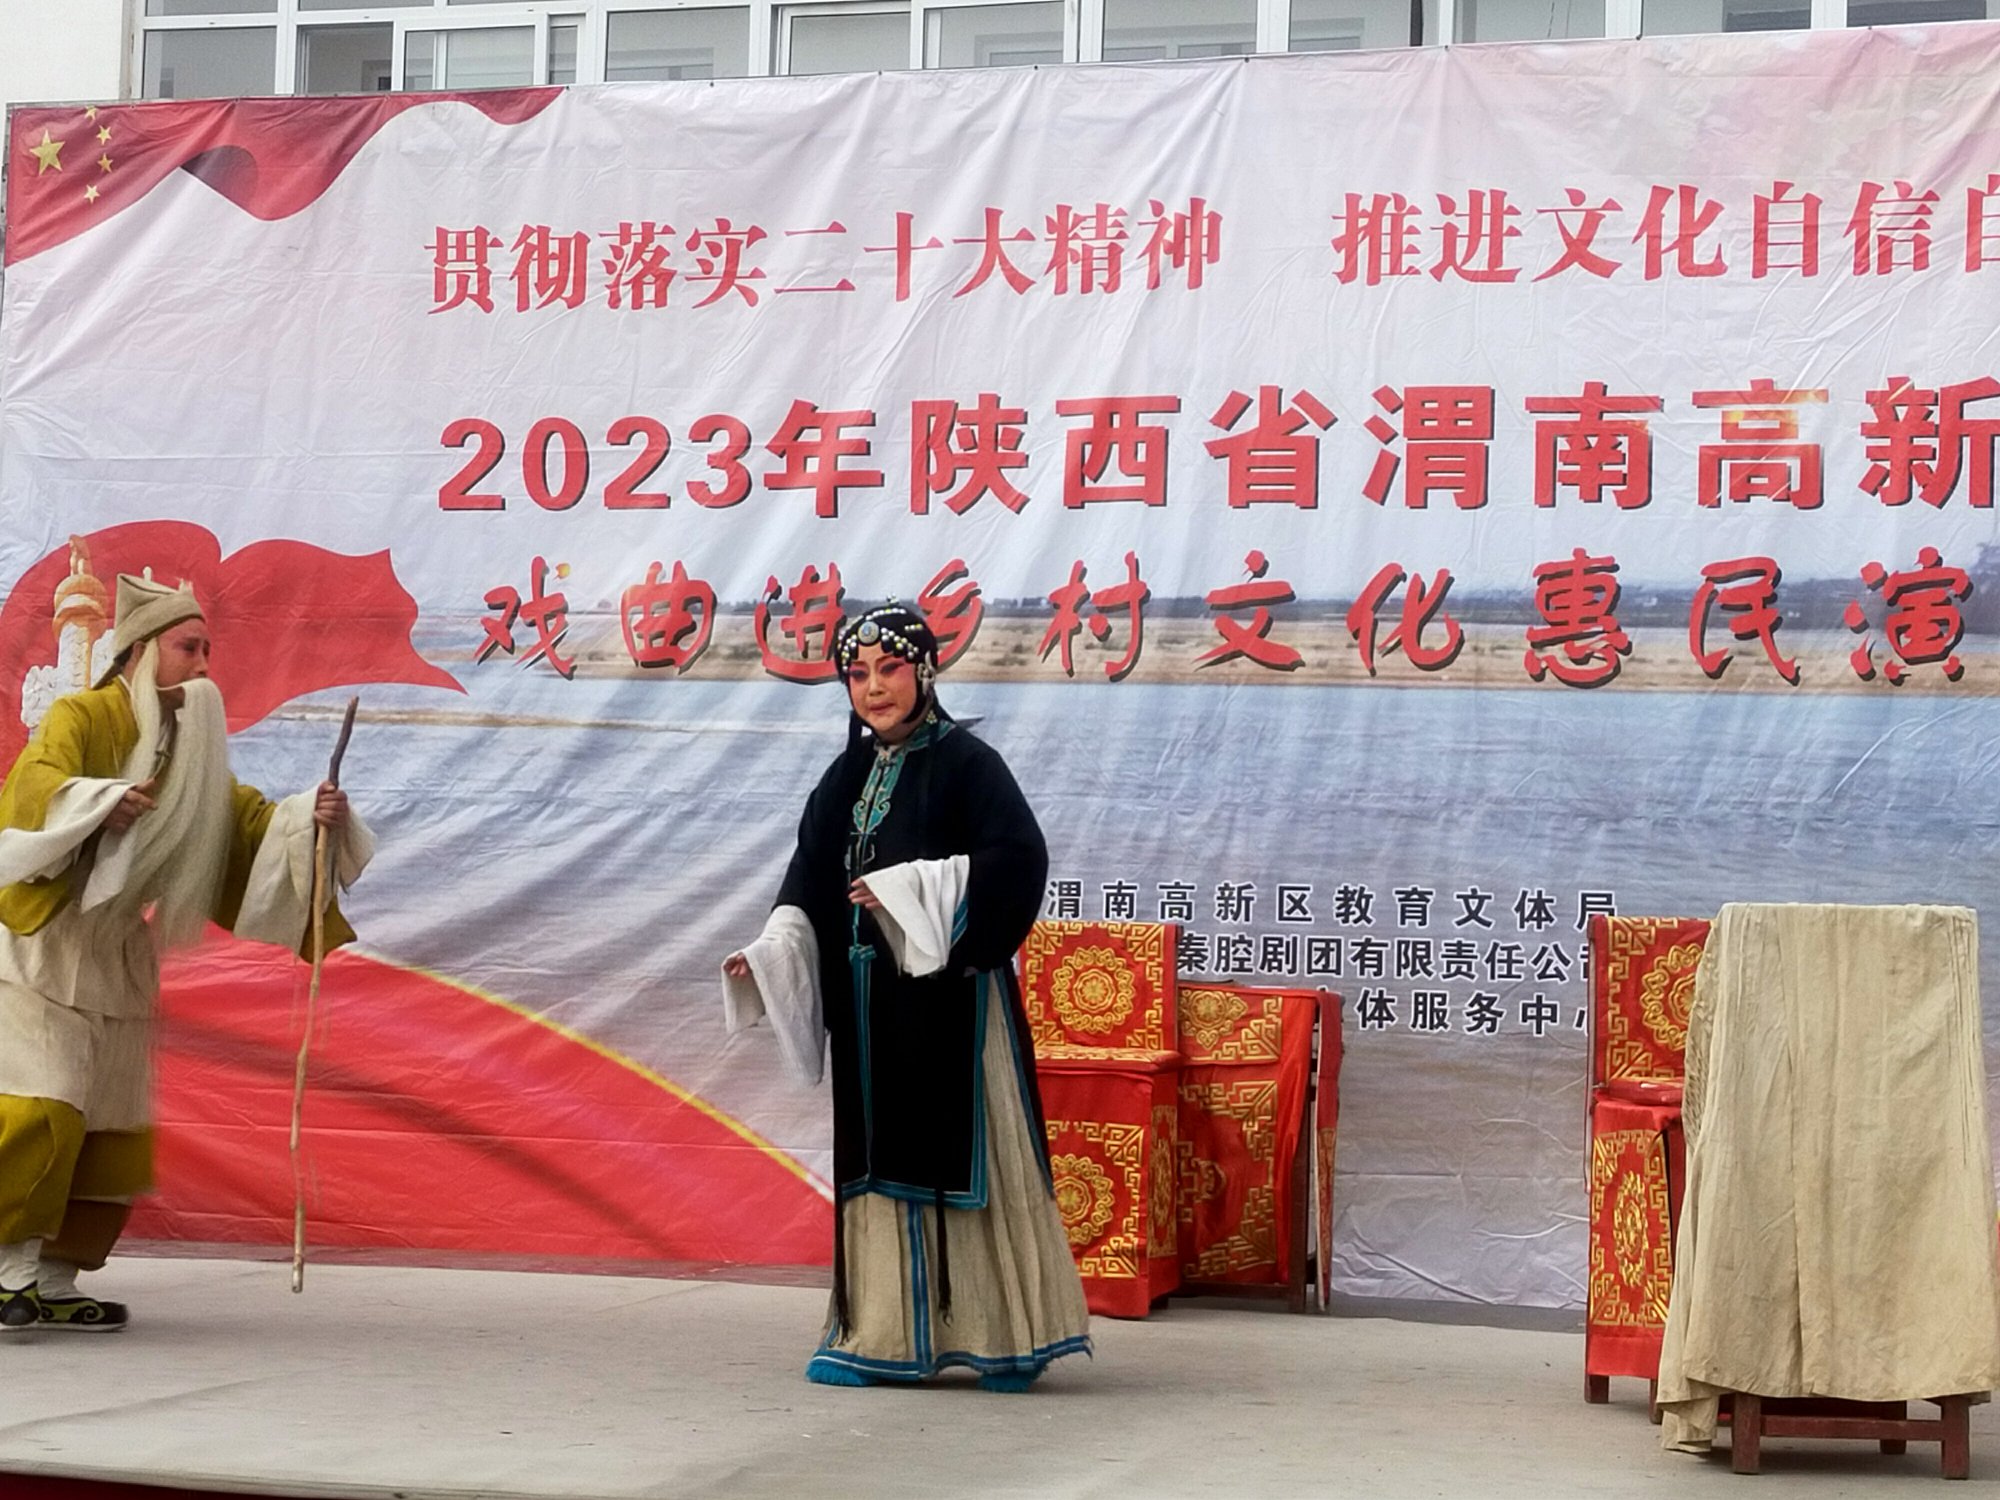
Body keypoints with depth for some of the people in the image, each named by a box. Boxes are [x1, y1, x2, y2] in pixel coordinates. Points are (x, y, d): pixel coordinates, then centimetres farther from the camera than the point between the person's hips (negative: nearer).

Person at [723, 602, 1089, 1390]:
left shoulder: (964, 762, -6)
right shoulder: (847, 778, 14)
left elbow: (1019, 859, -17)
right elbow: (811, 882, 13)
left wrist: (910, 893, -20)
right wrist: (770, 953, -3)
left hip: (948, 992, -6)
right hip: (871, 1000, 7)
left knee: (963, 1149, -3)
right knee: (878, 1157, 8)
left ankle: (1006, 1336, 5)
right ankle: (882, 1337, 14)